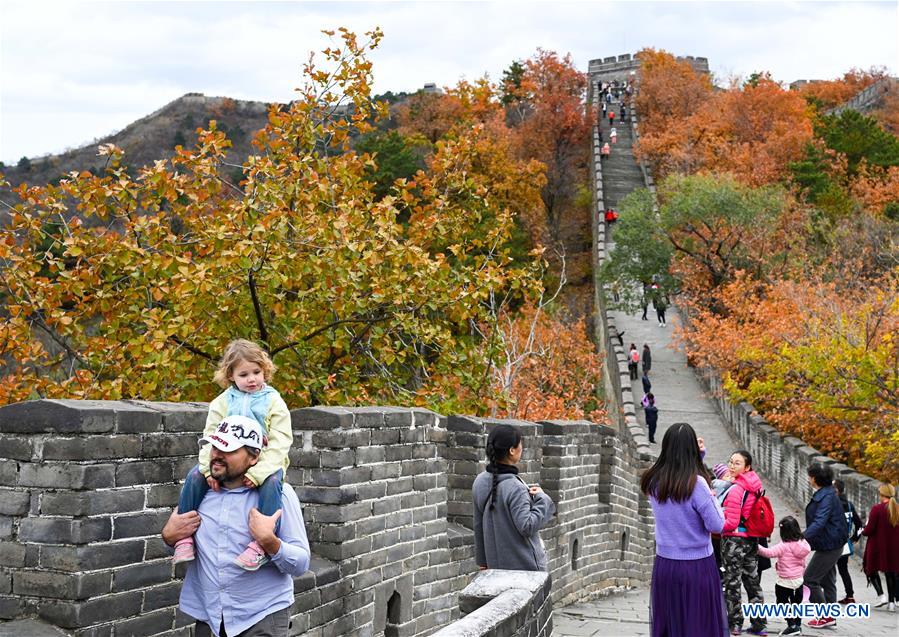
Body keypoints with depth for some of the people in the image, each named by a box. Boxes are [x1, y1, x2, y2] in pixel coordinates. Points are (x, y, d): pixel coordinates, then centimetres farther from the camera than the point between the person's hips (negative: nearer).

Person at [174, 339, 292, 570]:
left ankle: (262, 544, -40)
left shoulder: (274, 402, 0)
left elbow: (279, 444, -9)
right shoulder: (222, 402, 8)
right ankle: (184, 536, -12)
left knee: (271, 483, -35)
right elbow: (210, 438, 0)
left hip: (263, 464, -3)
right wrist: (210, 468, -20)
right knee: (195, 476, -20)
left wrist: (258, 473, -24)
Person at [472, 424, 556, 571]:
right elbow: (527, 526, -20)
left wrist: (482, 561, 19)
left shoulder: (480, 482, 2)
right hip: (524, 564, -7)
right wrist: (541, 498, -10)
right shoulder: (514, 487, -22)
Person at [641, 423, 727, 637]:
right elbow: (716, 525, -12)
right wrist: (712, 498, 5)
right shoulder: (696, 483, -16)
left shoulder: (653, 482, 0)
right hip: (697, 566, -5)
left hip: (664, 564, 5)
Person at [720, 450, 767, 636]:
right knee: (752, 581, 15)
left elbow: (731, 523, -21)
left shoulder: (735, 490, -21)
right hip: (752, 539, 8)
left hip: (734, 540, -8)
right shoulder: (755, 486, 4)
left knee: (732, 582, 5)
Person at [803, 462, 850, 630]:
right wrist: (806, 537, 17)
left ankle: (825, 616, -1)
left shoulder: (827, 497, -21)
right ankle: (830, 616, 24)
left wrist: (803, 538, -40)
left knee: (810, 579, -5)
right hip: (829, 545, 10)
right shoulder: (822, 495, 10)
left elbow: (819, 522, -33)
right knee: (827, 581, 16)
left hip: (828, 545, -10)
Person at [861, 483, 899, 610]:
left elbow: (869, 529, -15)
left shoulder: (876, 509, -15)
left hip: (877, 546, -4)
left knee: (871, 570, 12)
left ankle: (881, 595, -5)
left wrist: (863, 531, 6)